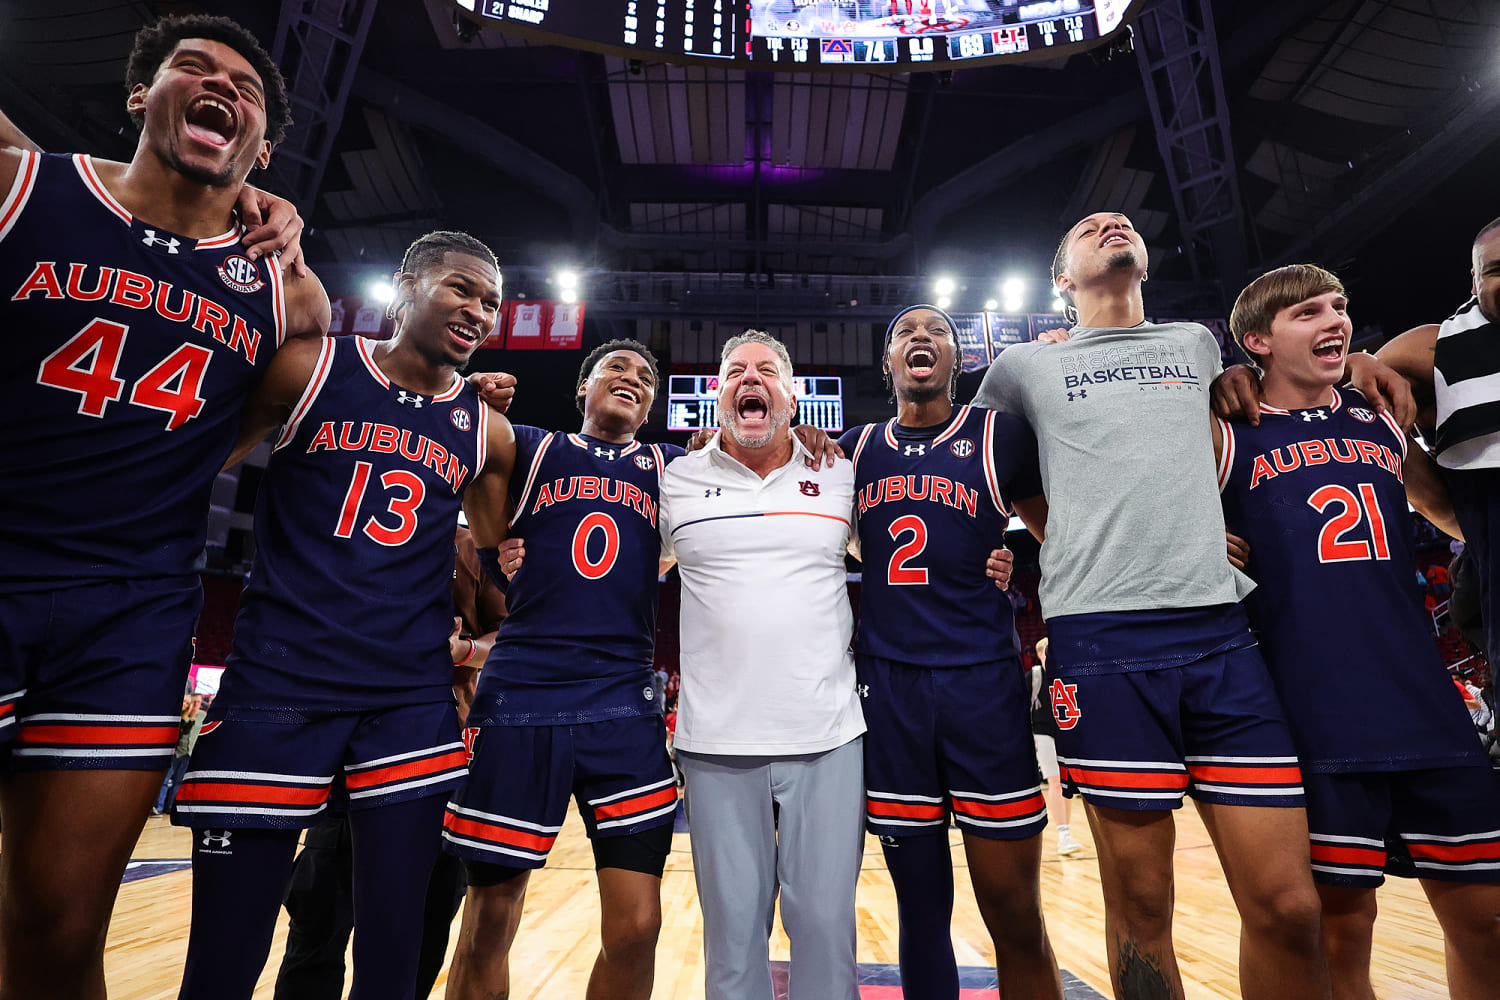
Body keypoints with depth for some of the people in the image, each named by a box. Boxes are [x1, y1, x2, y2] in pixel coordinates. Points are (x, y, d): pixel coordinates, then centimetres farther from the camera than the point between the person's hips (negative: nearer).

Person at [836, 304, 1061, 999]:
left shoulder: (1000, 435, 4)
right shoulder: (855, 449, 11)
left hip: (984, 682, -2)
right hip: (887, 686, 2)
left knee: (1016, 920, 6)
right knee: (921, 908, 13)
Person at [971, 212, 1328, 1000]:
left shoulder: (1197, 345, 21)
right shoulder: (1023, 365, 12)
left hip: (1222, 633, 3)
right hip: (1102, 642, -3)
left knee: (1287, 906, 0)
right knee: (1141, 905, 4)